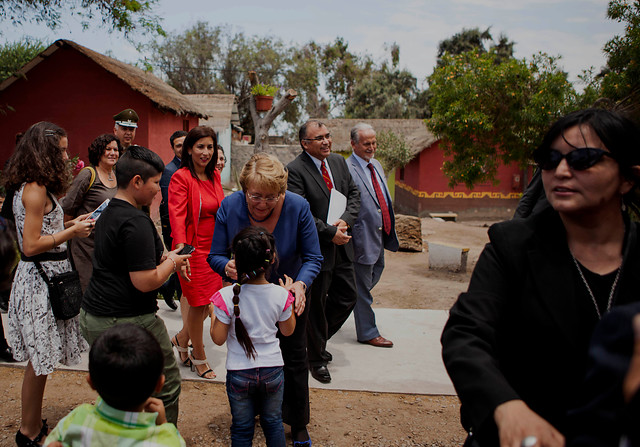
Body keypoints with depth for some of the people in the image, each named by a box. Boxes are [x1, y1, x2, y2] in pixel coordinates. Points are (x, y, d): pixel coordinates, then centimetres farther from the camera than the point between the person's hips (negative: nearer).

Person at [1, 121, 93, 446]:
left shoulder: (31, 186, 13)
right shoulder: (36, 189, -18)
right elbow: (31, 246, -20)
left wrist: (69, 224, 11)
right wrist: (72, 232, -13)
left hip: (44, 277, 10)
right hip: (40, 278, -10)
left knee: (40, 359, 16)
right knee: (39, 360, 2)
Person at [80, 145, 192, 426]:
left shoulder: (108, 213, 12)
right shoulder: (136, 222, -20)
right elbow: (145, 282, -23)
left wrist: (165, 259, 13)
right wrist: (172, 261, -6)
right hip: (126, 323, -10)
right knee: (166, 387, 7)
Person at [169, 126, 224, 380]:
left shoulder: (214, 175, 9)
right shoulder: (181, 178, -13)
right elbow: (176, 214, -22)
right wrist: (180, 245, -36)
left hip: (214, 247, 7)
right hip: (194, 248, -7)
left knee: (209, 300, 12)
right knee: (198, 303, 2)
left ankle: (182, 338, 38)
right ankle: (199, 357, 22)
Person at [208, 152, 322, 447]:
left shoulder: (297, 207, -25)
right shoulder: (229, 208, -22)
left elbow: (313, 257, -15)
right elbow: (215, 256, -13)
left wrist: (300, 284, -34)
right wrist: (227, 268, -37)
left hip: (289, 292, 0)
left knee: (294, 358, 11)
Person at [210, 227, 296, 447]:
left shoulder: (226, 297, -20)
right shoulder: (281, 295, -14)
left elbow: (218, 339, -11)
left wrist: (213, 314, 5)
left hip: (239, 373, -1)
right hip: (273, 370, 2)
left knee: (242, 429, 18)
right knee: (273, 422, 23)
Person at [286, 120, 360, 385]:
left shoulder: (339, 162, 8)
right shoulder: (295, 170, -14)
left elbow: (354, 194, 9)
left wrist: (346, 221, -10)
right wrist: (330, 233, -20)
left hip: (342, 246, 7)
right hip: (316, 249, -7)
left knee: (348, 297, 14)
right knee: (316, 304, 7)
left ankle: (318, 338, 38)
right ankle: (316, 358, 26)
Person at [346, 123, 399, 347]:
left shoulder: (376, 165, 13)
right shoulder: (346, 168, -16)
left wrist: (389, 227, 17)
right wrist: (352, 234, -20)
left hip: (380, 234, 9)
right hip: (363, 236, -9)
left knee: (375, 273, 22)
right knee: (363, 286, 4)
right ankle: (367, 333, 17)